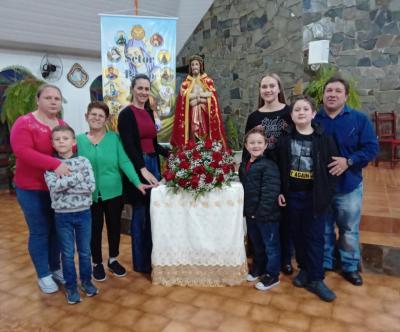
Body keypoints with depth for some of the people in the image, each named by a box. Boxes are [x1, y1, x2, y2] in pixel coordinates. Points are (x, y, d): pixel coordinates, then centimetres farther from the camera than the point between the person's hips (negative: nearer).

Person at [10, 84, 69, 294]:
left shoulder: (63, 125, 8)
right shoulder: (24, 123, -10)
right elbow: (22, 151, -24)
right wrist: (55, 164, -33)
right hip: (32, 189, -5)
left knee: (56, 229, 13)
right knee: (39, 232, 4)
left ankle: (56, 268, 30)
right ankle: (43, 275, 20)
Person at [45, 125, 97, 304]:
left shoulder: (83, 161, -4)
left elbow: (91, 187, -14)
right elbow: (53, 186, -19)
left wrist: (65, 185, -17)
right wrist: (76, 178, -17)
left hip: (83, 213, 1)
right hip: (62, 215, 0)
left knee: (85, 251, 14)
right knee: (67, 253, 11)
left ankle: (86, 281, 33)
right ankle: (70, 286, 26)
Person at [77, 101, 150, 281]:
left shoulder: (114, 138, -5)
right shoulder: (79, 140, -2)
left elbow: (124, 162, -11)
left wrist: (137, 182, -21)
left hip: (113, 193, 0)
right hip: (90, 195, 0)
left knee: (114, 227, 13)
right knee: (94, 229, 12)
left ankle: (113, 260, 35)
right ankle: (97, 263, 33)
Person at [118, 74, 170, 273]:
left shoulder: (149, 112, 14)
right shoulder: (126, 114, -8)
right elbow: (128, 146, -17)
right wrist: (143, 170, -27)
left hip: (152, 163, 7)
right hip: (137, 167, -7)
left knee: (153, 212, 11)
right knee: (140, 214, 1)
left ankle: (151, 257, 26)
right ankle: (141, 262, 17)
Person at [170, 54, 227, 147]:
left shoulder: (208, 80, 11)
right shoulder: (186, 82, 11)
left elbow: (211, 95, 0)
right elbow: (184, 96, -1)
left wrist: (194, 95, -3)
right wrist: (203, 94, -3)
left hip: (205, 112, 0)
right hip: (191, 113, 0)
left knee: (205, 133, -8)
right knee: (193, 134, -7)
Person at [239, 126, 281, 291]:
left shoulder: (269, 165, -18)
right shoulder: (243, 166, 8)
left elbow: (270, 192, -23)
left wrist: (261, 212, -22)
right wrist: (247, 210, 8)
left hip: (267, 215, -7)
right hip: (250, 214, 8)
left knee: (270, 246, 9)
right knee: (256, 244, 24)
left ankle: (272, 275, 24)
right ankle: (258, 268, 43)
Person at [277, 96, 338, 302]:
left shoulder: (324, 139, -4)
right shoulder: (285, 138, 0)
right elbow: (278, 167, 1)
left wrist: (327, 194, -9)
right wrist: (279, 192, -4)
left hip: (314, 196, -2)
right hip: (292, 195, 2)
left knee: (315, 237, 3)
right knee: (297, 234, 12)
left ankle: (316, 279, 14)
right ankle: (304, 269, 31)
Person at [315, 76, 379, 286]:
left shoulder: (359, 119, -4)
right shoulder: (313, 120, -2)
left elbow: (371, 148, -9)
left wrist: (349, 161, -22)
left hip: (349, 186, 0)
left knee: (350, 230, 14)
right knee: (323, 229, 15)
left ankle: (350, 267, 33)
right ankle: (324, 263, 34)